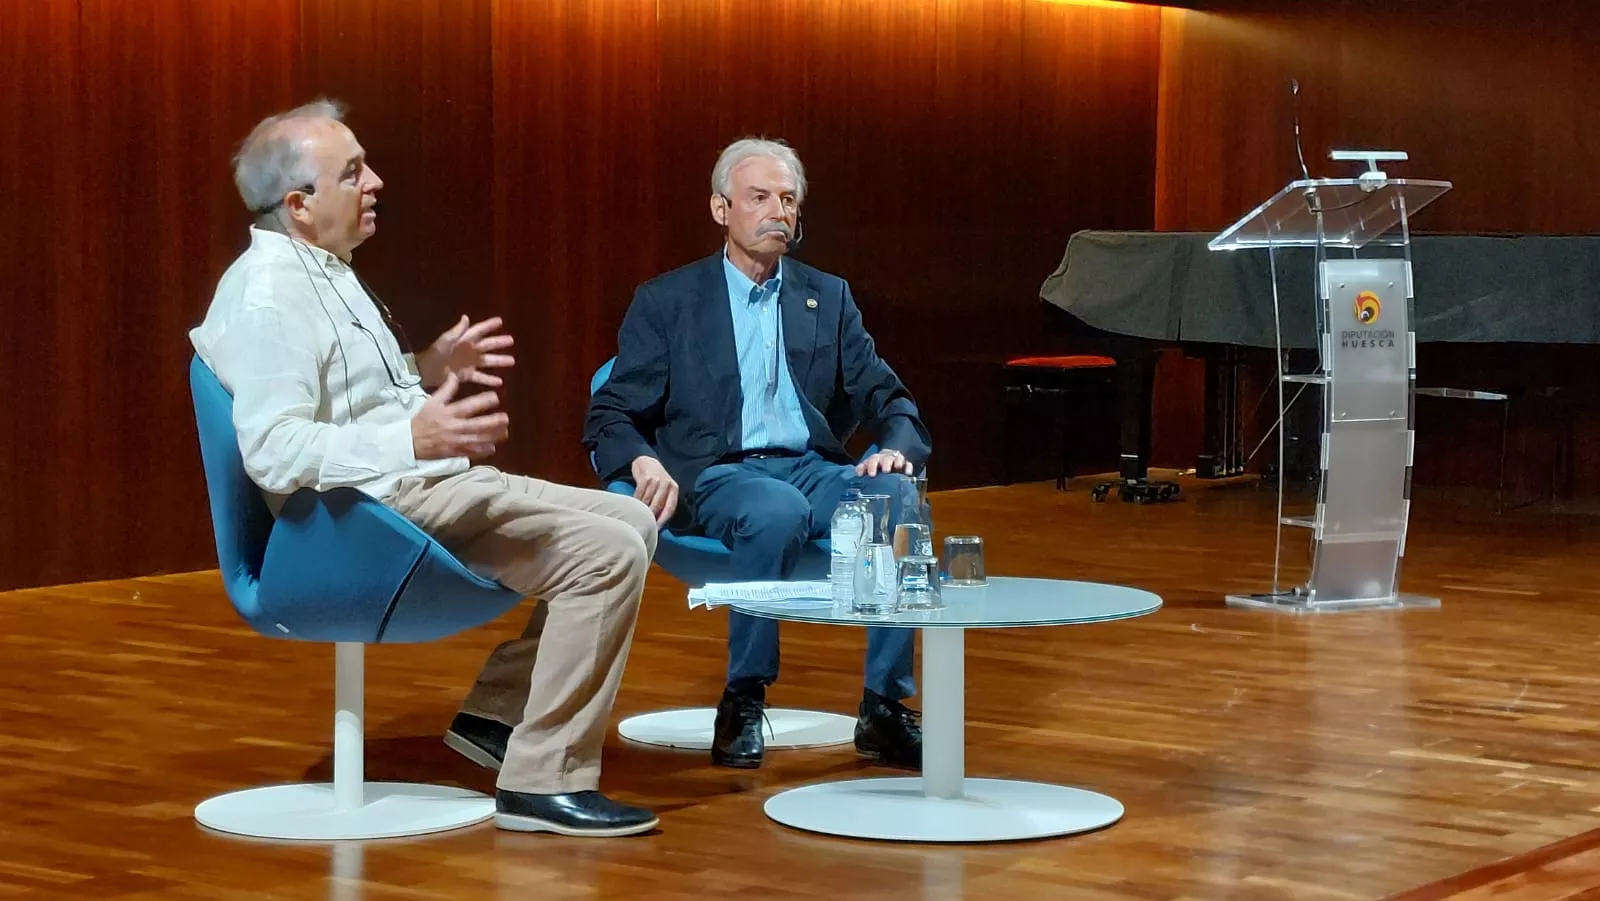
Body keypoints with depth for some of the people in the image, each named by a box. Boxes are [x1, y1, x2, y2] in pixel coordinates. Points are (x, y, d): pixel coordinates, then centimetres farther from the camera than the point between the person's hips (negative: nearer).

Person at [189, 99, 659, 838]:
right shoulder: (267, 294, -18)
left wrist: (431, 369, 16)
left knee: (630, 522, 9)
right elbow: (274, 449, -28)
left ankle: (496, 710, 10)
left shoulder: (325, 272, 15)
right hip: (384, 508, -10)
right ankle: (543, 782, -15)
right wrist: (410, 439, -38)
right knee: (608, 555, -20)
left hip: (424, 483, 10)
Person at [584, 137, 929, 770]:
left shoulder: (828, 298, 18)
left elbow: (888, 400, 13)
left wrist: (896, 447, -12)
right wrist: (643, 462, -20)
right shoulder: (666, 302, 9)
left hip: (813, 469, 3)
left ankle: (884, 710, -26)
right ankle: (742, 707, -24)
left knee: (899, 500, -30)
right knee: (777, 511, -39)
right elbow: (610, 416, 4)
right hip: (716, 477, -3)